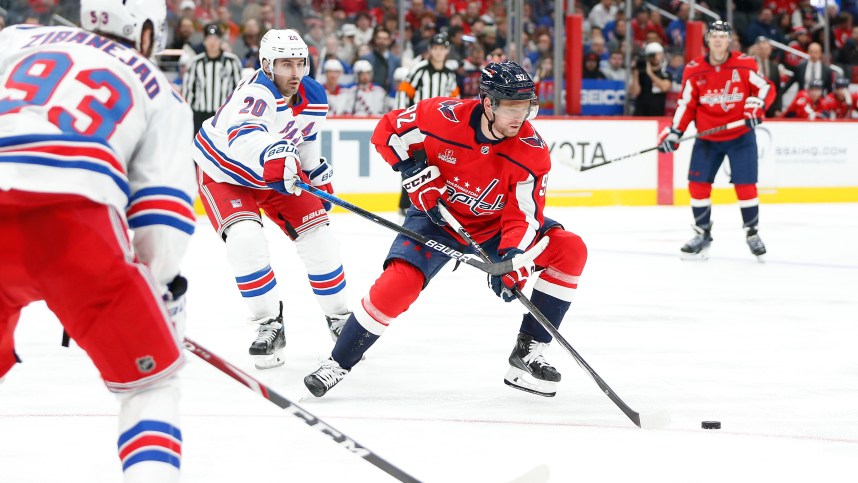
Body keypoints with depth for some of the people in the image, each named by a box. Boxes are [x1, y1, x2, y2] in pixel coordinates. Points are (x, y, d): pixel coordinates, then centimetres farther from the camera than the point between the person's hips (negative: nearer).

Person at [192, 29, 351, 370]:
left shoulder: (314, 99, -12)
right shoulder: (257, 93, -37)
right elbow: (243, 137, -59)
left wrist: (319, 177, 18)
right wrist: (271, 153, -78)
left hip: (277, 173, 6)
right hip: (223, 171, -6)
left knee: (318, 238, -1)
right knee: (245, 239, -27)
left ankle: (339, 317, 19)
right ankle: (269, 325, -12)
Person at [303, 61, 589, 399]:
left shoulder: (532, 151, -20)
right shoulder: (444, 117, -25)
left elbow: (523, 216, -21)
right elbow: (388, 131, -9)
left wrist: (513, 259, -38)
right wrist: (414, 171, -20)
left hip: (494, 226, 2)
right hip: (437, 218, -2)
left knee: (569, 250, -16)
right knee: (399, 282, -24)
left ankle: (528, 351, -9)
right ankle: (339, 364, -7)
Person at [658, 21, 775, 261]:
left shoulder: (744, 64, -10)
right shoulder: (694, 70, -5)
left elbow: (766, 88, -5)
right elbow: (686, 104, -1)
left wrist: (756, 106, -24)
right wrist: (673, 133, -9)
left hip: (740, 135, -2)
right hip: (707, 138, 2)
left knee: (745, 185, -6)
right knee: (698, 184, -1)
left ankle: (752, 234, 11)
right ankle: (702, 235, 14)